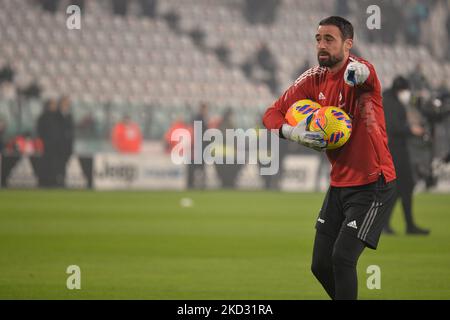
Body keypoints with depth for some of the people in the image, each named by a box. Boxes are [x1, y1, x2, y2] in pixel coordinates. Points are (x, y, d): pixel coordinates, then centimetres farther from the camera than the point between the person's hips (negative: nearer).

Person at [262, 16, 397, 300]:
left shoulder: (358, 70, -17)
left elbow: (364, 77, -42)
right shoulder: (314, 79, 2)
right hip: (339, 185, 7)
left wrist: (359, 73, -64)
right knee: (320, 265, 9)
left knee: (342, 257, -18)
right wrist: (292, 133, -17)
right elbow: (272, 115, 3)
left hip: (373, 186, -7)